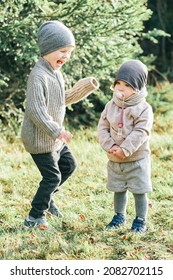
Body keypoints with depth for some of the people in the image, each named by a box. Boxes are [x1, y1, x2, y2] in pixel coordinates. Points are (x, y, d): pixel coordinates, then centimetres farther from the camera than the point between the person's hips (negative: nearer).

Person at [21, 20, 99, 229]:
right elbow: (35, 110, -30)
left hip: (53, 137, 10)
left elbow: (63, 100, 19)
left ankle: (46, 198, 36)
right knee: (52, 176, -3)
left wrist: (85, 89, 7)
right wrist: (56, 131, -31)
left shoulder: (56, 73, 8)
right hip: (39, 139, -10)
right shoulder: (39, 76, -24)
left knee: (68, 165, 21)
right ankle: (34, 218, 9)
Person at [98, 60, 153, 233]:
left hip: (137, 159, -5)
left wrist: (125, 149, -26)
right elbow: (103, 127, 0)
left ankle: (140, 220, 15)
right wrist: (110, 146, -15)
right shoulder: (111, 106, 1)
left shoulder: (143, 108, -14)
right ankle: (119, 216, 32)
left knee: (139, 191, 2)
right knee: (118, 189, 17)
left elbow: (140, 133, -20)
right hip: (114, 159, 5)